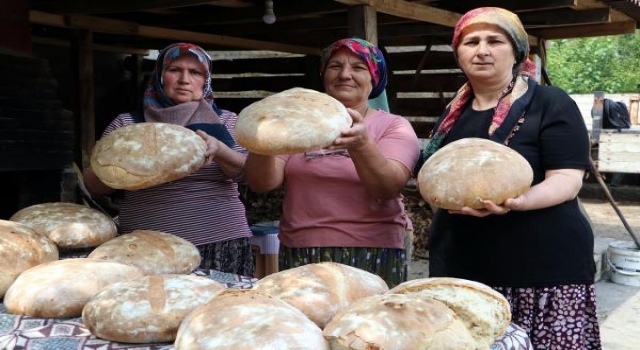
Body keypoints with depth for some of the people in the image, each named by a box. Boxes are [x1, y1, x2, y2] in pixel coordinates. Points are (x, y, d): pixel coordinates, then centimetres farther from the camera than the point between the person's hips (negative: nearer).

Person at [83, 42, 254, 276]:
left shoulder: (226, 121, 10)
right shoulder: (126, 124, 7)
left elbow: (247, 172, -4)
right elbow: (94, 186, 4)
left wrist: (219, 150, -25)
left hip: (222, 246, 1)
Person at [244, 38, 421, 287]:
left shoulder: (394, 126, 3)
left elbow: (389, 188, -16)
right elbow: (261, 183, -3)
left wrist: (361, 144, -34)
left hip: (371, 255, -2)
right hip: (298, 255, 2)